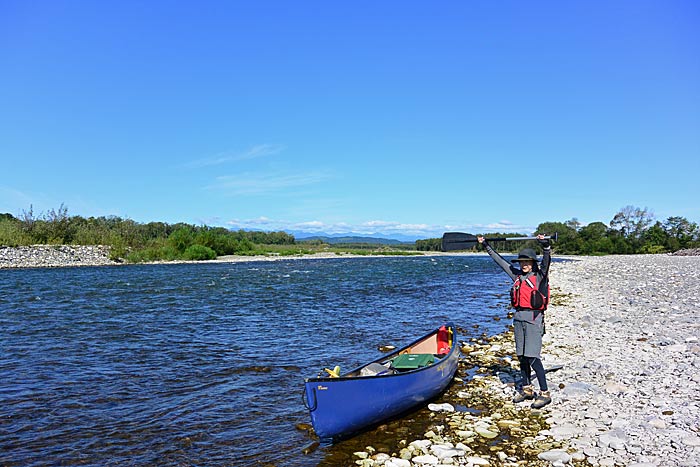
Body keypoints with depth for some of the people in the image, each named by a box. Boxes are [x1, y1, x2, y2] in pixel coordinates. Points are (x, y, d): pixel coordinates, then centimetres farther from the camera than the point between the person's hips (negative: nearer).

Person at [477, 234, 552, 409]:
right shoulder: (517, 275, 12)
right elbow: (499, 260, 17)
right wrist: (486, 245, 19)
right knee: (521, 356, 11)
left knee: (533, 357, -10)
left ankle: (545, 393, 0)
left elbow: (546, 261, -22)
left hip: (534, 318, -6)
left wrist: (545, 245, -39)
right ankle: (527, 389, 24)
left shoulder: (540, 276, -3)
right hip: (519, 317, 6)